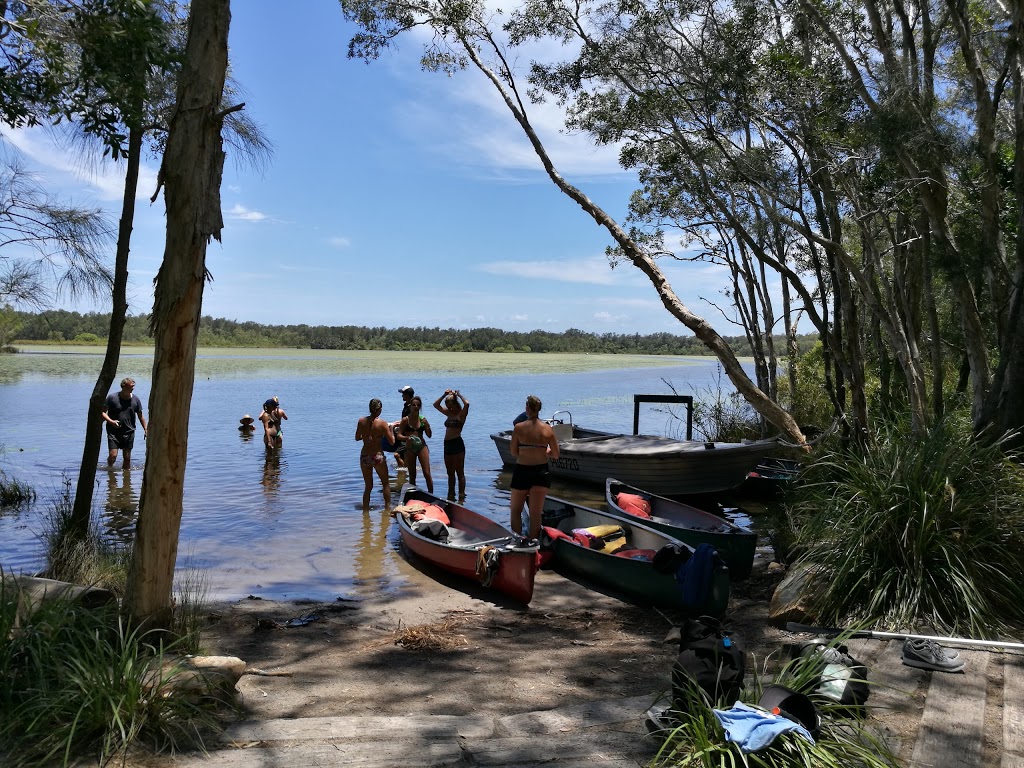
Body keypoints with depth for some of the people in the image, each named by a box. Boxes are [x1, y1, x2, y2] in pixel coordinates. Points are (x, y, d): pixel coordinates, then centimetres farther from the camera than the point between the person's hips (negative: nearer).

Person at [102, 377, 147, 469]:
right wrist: (111, 421, -18)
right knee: (112, 455, -8)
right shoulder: (112, 397, -5)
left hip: (129, 432, 2)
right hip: (113, 431, -2)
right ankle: (109, 468, 21)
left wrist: (146, 429, 9)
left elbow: (140, 416, 13)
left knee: (127, 458, 4)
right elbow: (103, 412, -1)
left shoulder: (135, 400, 3)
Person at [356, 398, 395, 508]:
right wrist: (390, 429, 6)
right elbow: (391, 442, -7)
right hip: (378, 456, -3)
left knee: (368, 486, 18)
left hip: (364, 456, 3)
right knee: (386, 483, 19)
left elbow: (357, 438, 10)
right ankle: (388, 507, 22)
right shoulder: (383, 423, -12)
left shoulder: (361, 421, -3)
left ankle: (365, 509, 18)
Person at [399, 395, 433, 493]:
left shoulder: (423, 419, 4)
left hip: (422, 447, 1)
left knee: (427, 473, -4)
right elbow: (399, 435, -4)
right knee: (412, 475, 8)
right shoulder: (405, 420, -2)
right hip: (410, 448, -1)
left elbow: (429, 435, 7)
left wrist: (427, 425, -9)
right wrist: (407, 438, -24)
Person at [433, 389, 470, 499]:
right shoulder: (449, 413, 14)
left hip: (457, 444, -8)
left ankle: (461, 495, 2)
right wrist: (444, 395, 6)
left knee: (459, 472, -2)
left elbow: (467, 404, -27)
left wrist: (458, 395, -11)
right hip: (447, 444, 8)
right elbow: (436, 404, 18)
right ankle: (451, 494, 22)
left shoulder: (461, 414, -7)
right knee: (450, 472, 14)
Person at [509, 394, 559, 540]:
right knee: (536, 513, 11)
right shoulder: (547, 429, -5)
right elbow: (556, 455, 0)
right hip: (542, 472, 1)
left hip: (522, 471, -1)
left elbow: (514, 453, -4)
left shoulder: (518, 428, -9)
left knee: (516, 511, 17)